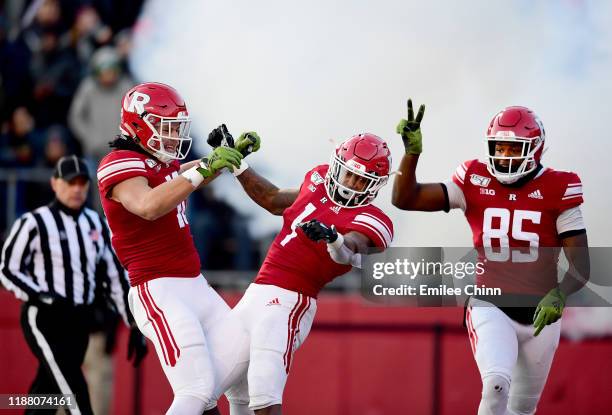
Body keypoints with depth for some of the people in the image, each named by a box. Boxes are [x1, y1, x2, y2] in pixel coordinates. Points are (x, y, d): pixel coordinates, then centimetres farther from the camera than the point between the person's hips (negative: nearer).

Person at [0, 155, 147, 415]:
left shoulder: (95, 224, 11)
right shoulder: (34, 223, -7)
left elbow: (114, 276, 13)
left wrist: (135, 326, 9)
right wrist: (42, 296, -19)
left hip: (79, 322, 6)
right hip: (43, 320, -6)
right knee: (76, 394, -15)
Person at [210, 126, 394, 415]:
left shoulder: (368, 220, -11)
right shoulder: (319, 180, 10)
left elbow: (350, 251, -32)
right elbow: (273, 202, 27)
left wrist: (333, 239, -54)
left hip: (289, 301, -8)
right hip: (256, 293, 8)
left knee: (264, 392, -22)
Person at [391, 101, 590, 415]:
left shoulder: (556, 191, -8)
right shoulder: (475, 183, -4)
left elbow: (580, 266, -11)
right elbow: (405, 199, -6)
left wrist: (558, 296, -31)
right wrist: (412, 152, -20)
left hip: (539, 313, 2)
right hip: (491, 308, -1)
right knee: (497, 385, -28)